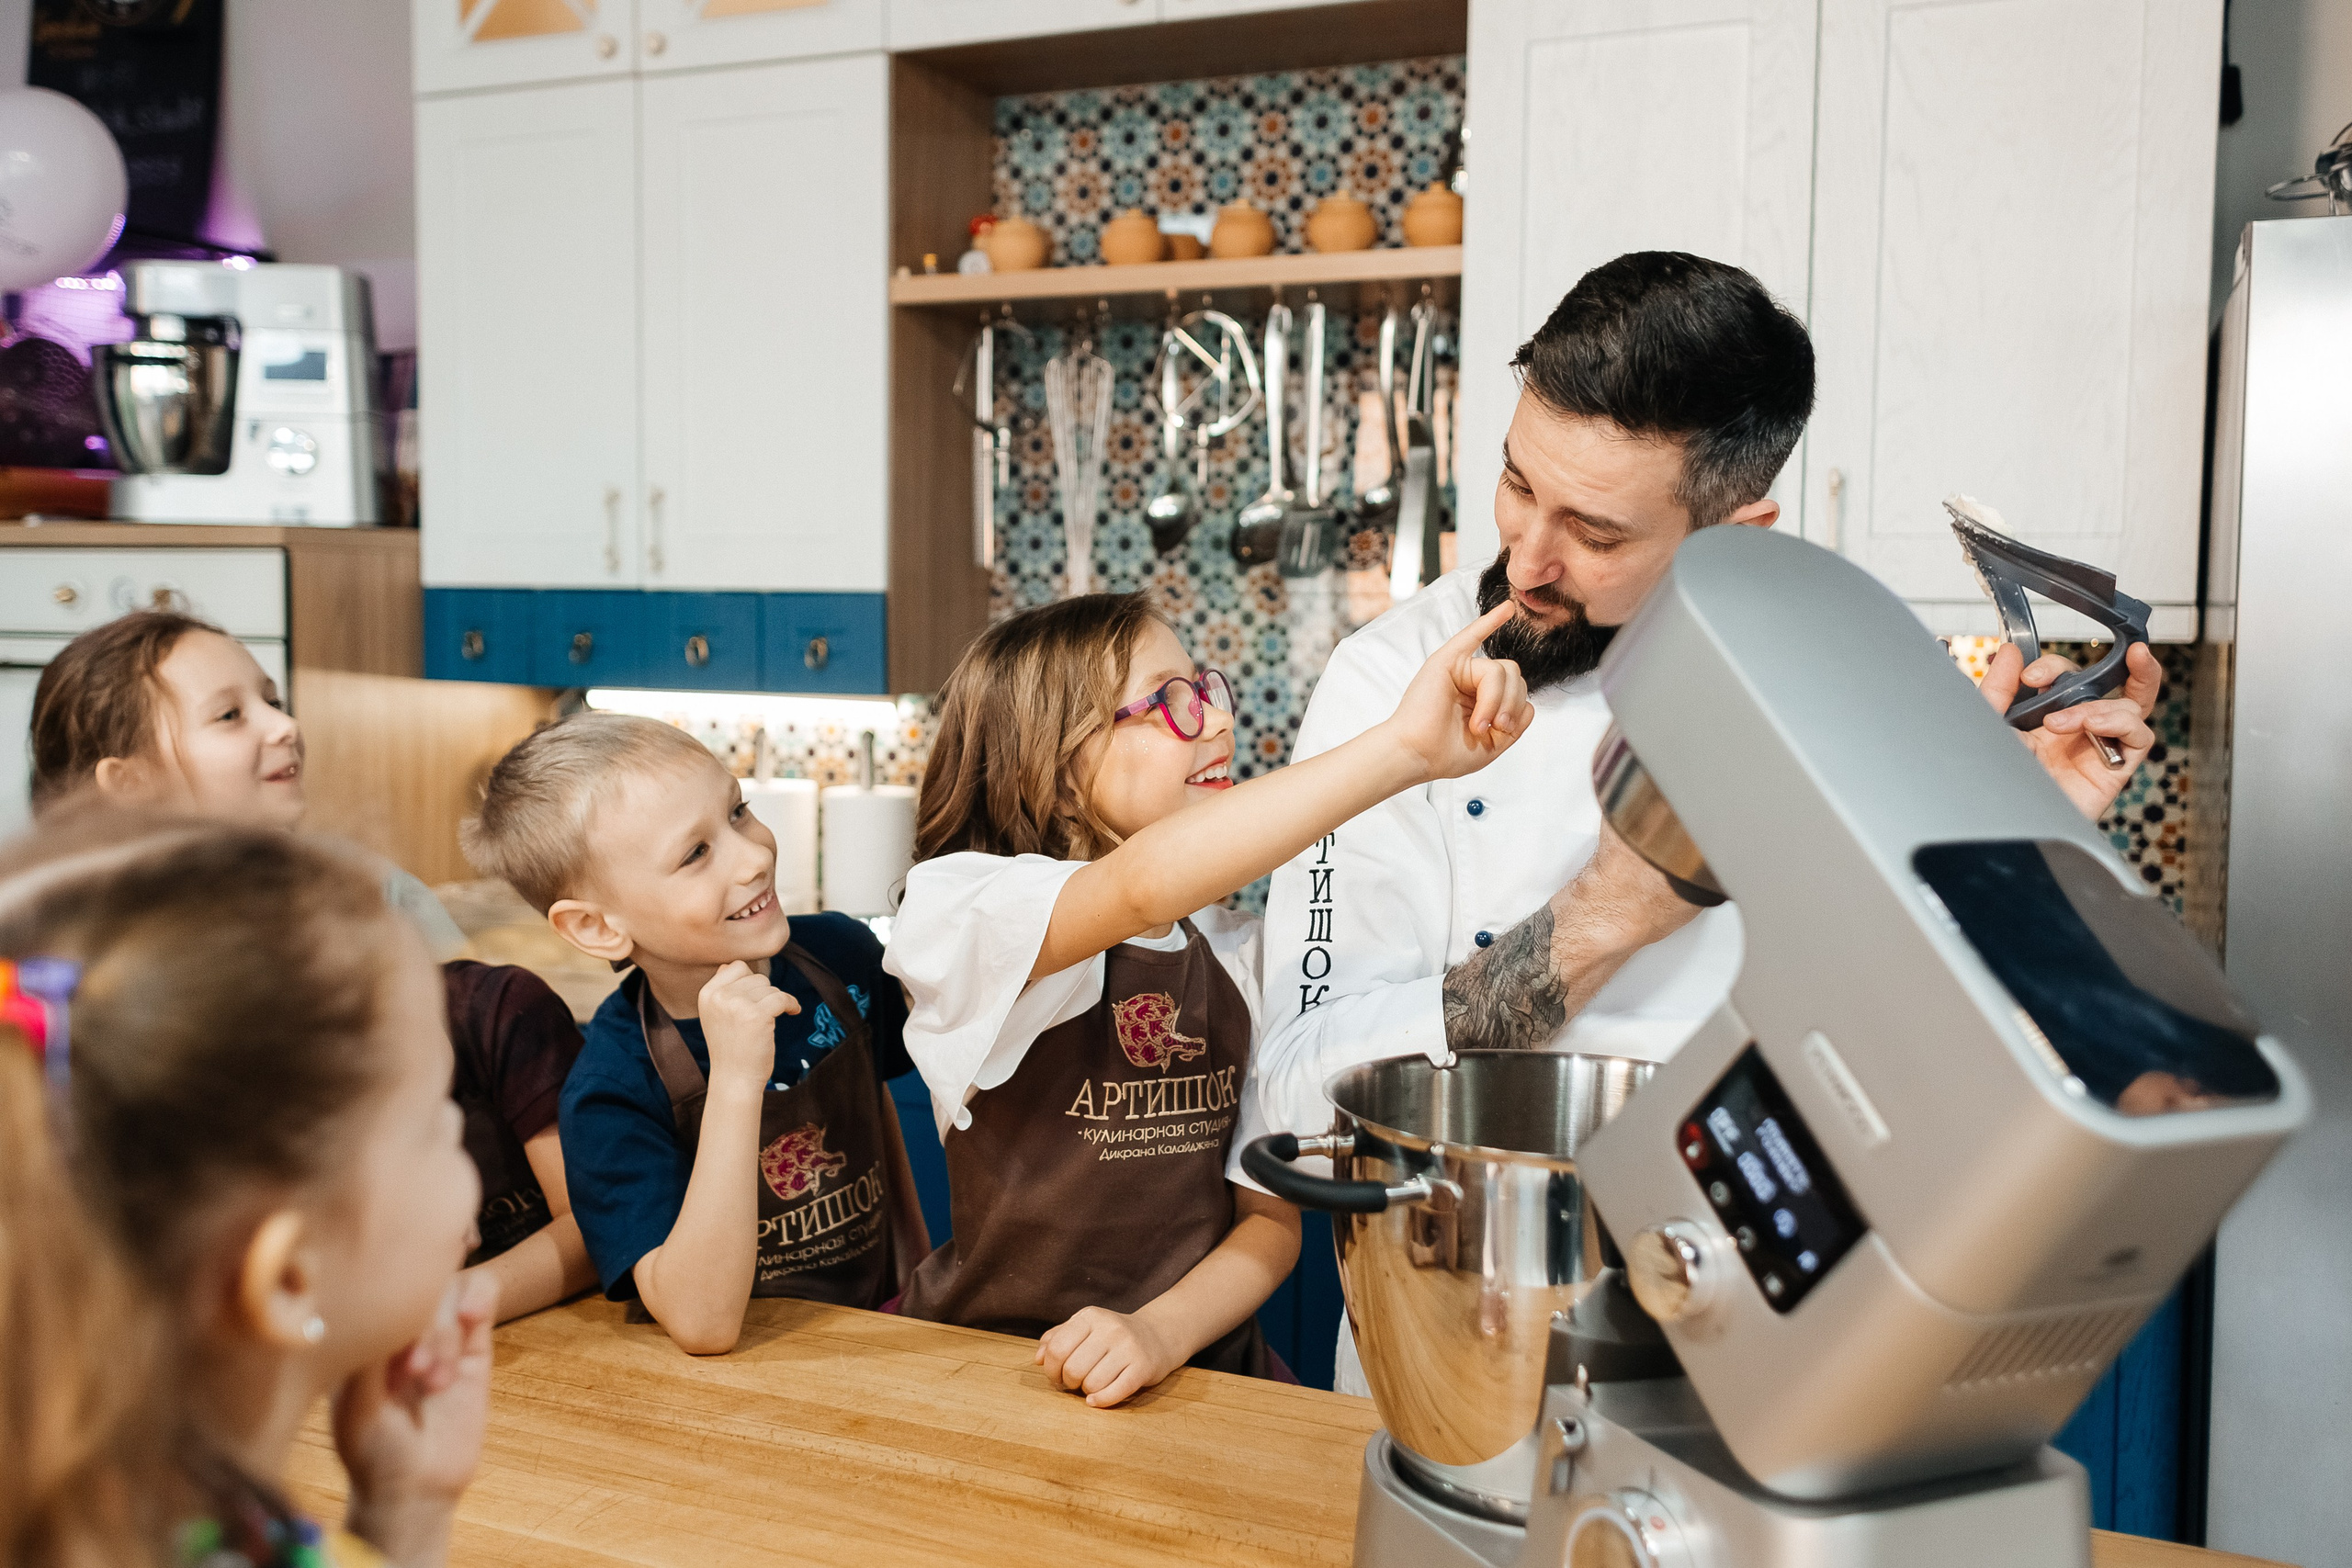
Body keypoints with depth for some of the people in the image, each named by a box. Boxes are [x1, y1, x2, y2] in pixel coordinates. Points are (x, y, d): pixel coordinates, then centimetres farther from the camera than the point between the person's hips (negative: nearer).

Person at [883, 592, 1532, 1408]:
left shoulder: (1238, 959, 7)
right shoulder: (958, 907, -12)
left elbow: (1271, 1216, 5)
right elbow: (1143, 886, -34)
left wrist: (1162, 1332, -15)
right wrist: (1404, 746, -39)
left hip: (1193, 1368, 3)